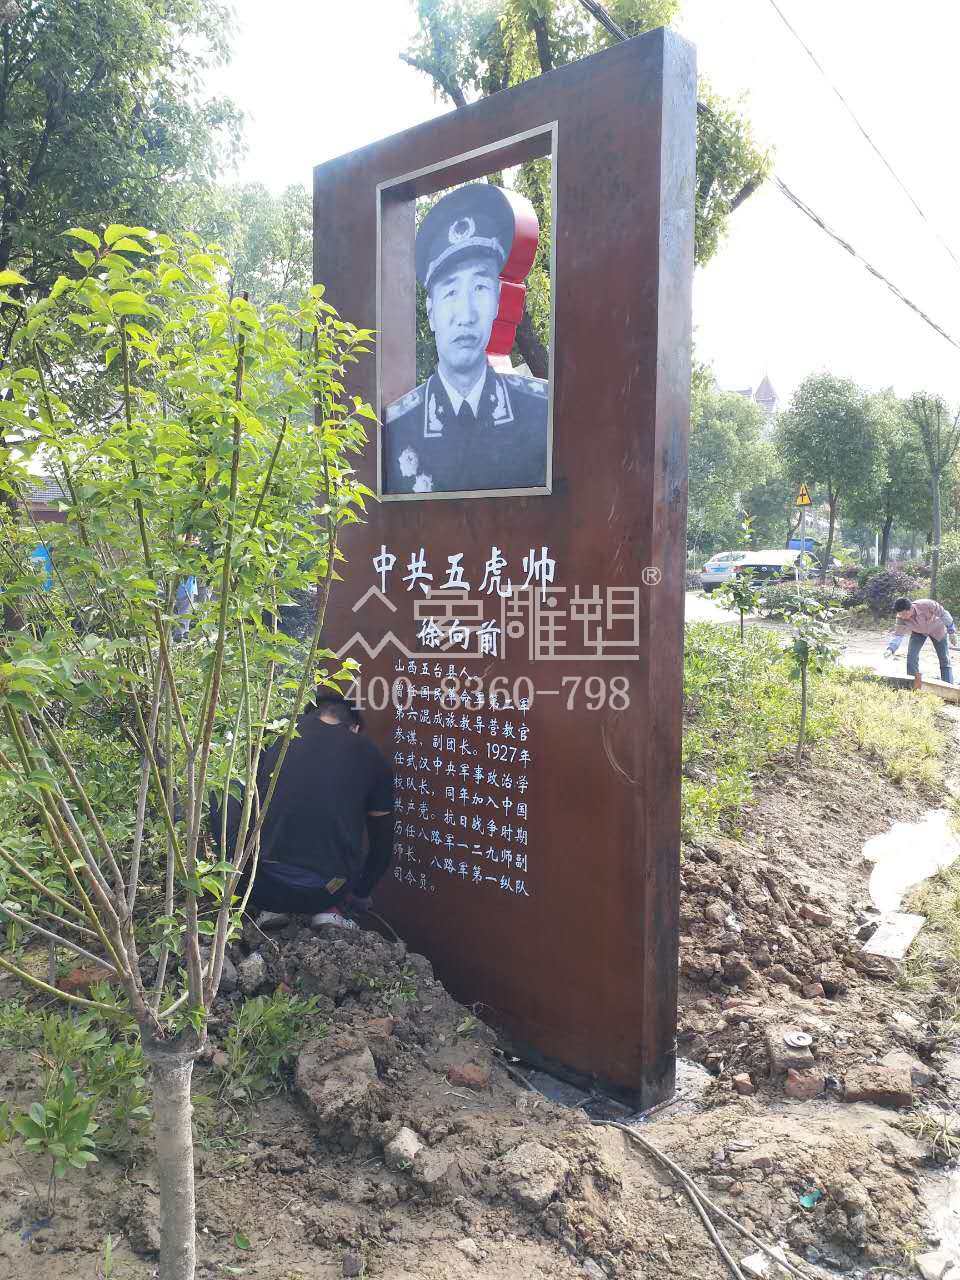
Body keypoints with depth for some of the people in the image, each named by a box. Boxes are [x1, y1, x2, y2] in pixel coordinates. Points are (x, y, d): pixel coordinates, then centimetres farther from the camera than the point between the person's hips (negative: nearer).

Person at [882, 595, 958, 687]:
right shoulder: (901, 618, -32)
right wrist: (890, 649, -49)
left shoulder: (927, 605, -39)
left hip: (936, 629, -2)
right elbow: (897, 634, -31)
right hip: (918, 632, 2)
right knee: (911, 656, -13)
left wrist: (951, 631, -15)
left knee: (944, 659, 0)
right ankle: (913, 687, -3)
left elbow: (944, 614, -23)